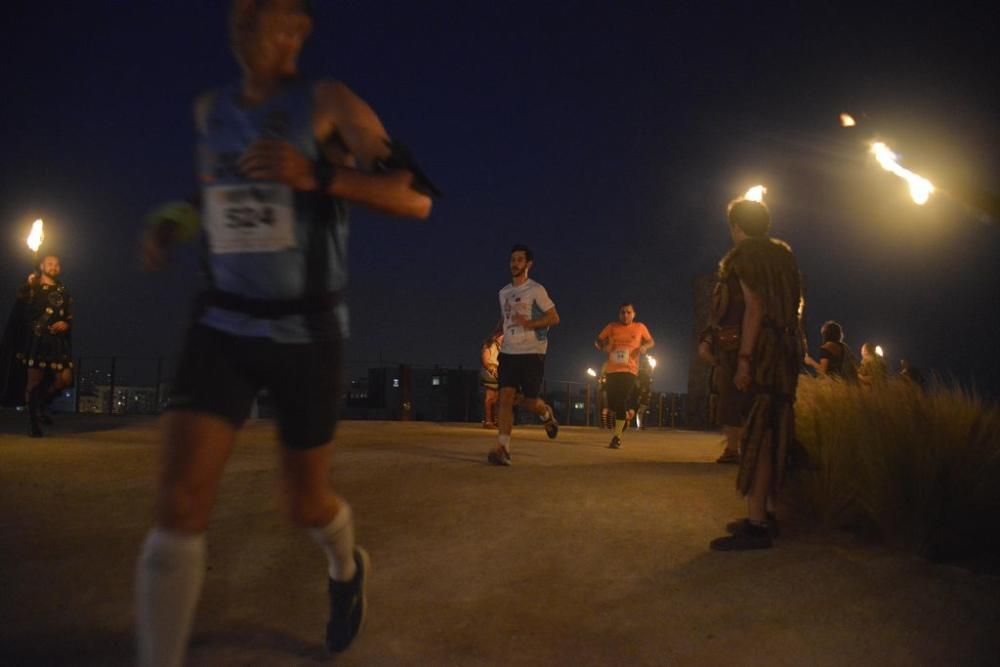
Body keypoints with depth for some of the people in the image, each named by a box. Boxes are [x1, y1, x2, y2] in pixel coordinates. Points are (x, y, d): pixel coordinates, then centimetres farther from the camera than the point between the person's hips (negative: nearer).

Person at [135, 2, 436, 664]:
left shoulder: (328, 104, -6)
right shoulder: (211, 110, 9)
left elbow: (416, 197, -13)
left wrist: (316, 175, -27)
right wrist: (177, 220, 9)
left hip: (307, 335, -3)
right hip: (222, 329, 4)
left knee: (308, 504, 11)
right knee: (179, 503, -14)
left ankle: (348, 567, 47)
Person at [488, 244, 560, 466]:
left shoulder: (536, 290, -5)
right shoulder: (504, 292, 14)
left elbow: (554, 318, -7)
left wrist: (530, 324, -21)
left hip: (532, 352, -4)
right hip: (508, 352, 4)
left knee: (529, 401, 0)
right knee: (506, 397, -10)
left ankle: (547, 414, 36)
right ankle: (503, 449, -13)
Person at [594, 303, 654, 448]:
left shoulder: (640, 327, 6)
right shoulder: (612, 327, 7)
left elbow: (651, 342, 18)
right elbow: (597, 341, 14)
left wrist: (645, 347, -4)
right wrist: (603, 347, -9)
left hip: (629, 370, -3)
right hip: (612, 370, 3)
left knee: (621, 401, -16)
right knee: (612, 404, 5)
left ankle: (617, 437, -11)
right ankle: (626, 415, 39)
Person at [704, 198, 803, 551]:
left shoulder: (745, 254, -7)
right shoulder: (782, 253, 18)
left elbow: (754, 307, -17)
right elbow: (790, 306, 18)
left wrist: (743, 360, -21)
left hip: (760, 351, -9)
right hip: (785, 350, 9)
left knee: (756, 436, -10)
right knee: (769, 435, 13)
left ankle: (756, 524, -11)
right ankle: (760, 514, 21)